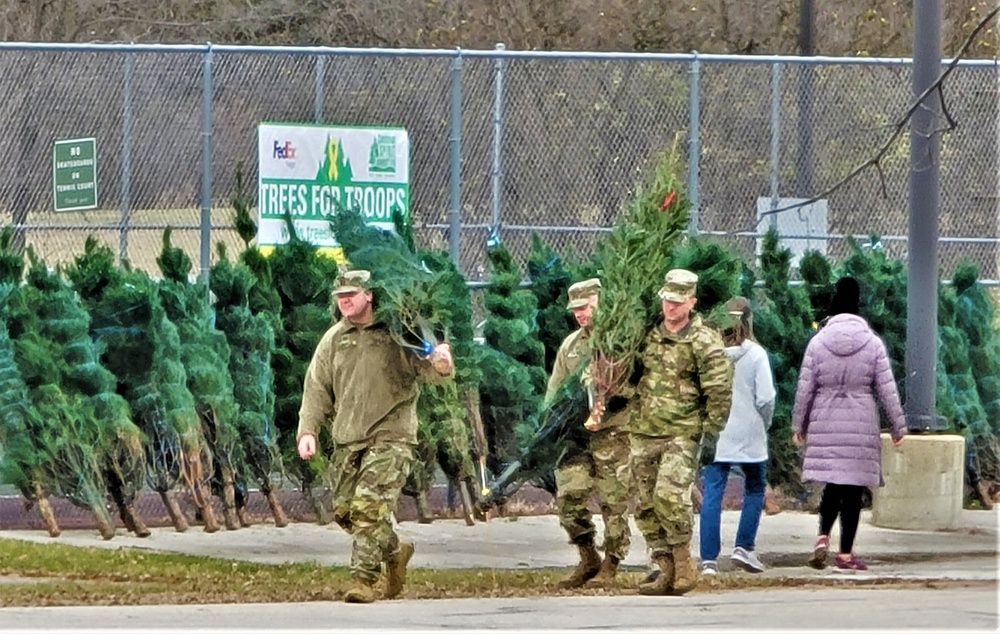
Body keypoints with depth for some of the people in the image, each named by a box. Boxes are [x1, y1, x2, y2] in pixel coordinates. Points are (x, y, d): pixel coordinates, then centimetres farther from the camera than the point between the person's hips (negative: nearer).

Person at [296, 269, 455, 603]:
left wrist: (440, 363, -29)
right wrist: (308, 431, 1)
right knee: (344, 511, 5)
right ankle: (395, 550, 29)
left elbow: (426, 366, -4)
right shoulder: (334, 339, 12)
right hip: (347, 440, 6)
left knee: (370, 506, -17)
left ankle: (364, 579, -11)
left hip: (390, 437, -6)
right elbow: (317, 388, 13)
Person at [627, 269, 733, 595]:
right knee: (646, 505, 3)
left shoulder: (704, 342, -7)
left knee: (670, 493, -23)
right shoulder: (649, 335, 9)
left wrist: (711, 429, -8)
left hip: (681, 434, -6)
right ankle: (666, 569, 9)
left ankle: (683, 558, -9)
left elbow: (719, 389, -6)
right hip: (643, 433, 6)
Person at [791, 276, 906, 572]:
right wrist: (898, 426, 7)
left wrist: (798, 425, 12)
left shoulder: (818, 342, 0)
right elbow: (887, 389, -1)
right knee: (853, 488, 3)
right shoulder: (873, 344, -2)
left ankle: (823, 537, -10)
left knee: (832, 485, 12)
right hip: (861, 425, -1)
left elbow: (804, 388, 2)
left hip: (825, 425, 1)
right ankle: (845, 553, 4)